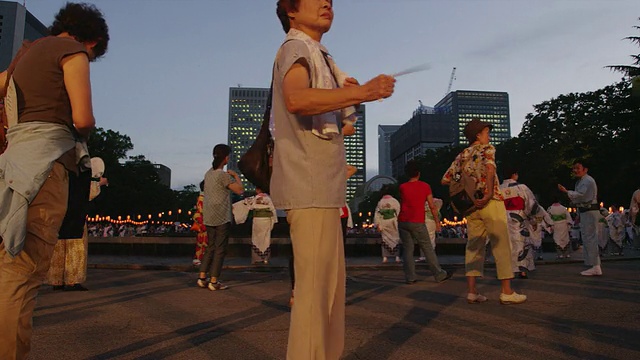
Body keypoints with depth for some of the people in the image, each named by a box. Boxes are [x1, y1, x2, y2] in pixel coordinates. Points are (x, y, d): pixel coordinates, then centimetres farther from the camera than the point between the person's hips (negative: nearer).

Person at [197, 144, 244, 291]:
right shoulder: (223, 175, -13)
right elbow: (240, 190, -13)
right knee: (220, 249, -2)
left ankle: (202, 277, 13)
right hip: (222, 218, -8)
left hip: (208, 217, 8)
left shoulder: (208, 174, 12)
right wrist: (236, 176, 1)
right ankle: (214, 281, -1)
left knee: (211, 247, 14)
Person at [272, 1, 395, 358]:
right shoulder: (295, 47, -4)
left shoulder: (316, 54, 27)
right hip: (309, 185, -10)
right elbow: (295, 99, -26)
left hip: (322, 186, 10)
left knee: (329, 285, 15)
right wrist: (361, 92, -30)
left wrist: (346, 93, 11)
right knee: (315, 288, -10)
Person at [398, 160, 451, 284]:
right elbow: (432, 206, 0)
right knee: (428, 249, 6)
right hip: (417, 223, -2)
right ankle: (439, 275, 11)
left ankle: (410, 278, 3)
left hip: (403, 222, 2)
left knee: (407, 249, 6)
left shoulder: (402, 187, 3)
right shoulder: (425, 186, 1)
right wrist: (437, 221, 7)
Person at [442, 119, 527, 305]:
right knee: (501, 245, 1)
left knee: (474, 246, 9)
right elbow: (489, 167, -23)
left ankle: (472, 291, 7)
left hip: (471, 205, 6)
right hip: (490, 203, -6)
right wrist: (489, 193, -21)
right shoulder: (487, 148, -1)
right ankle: (506, 292, 3)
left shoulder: (461, 156, 16)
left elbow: (445, 180, 12)